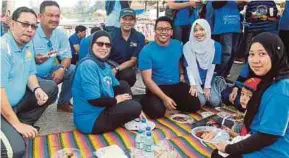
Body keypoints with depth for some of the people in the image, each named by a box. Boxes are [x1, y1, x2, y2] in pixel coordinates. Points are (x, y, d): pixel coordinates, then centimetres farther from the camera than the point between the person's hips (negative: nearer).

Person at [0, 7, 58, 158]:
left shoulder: (28, 44, 3)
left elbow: (30, 73, 14)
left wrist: (36, 89, -10)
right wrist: (17, 124, -22)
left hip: (17, 100, 9)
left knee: (51, 88, 5)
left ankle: (24, 125, 6)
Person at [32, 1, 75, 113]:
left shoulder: (61, 34, -2)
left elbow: (67, 56, -3)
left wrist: (62, 69, -24)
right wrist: (35, 60, -43)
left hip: (50, 73, 6)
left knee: (74, 70, -11)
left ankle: (63, 103, 6)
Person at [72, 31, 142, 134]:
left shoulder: (105, 65, 9)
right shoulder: (88, 65, -21)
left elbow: (117, 87, 16)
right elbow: (94, 99, -27)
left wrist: (124, 98, -3)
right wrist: (116, 100, -11)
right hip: (90, 120, -10)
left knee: (123, 84, 14)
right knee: (135, 107, -17)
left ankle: (127, 118, 1)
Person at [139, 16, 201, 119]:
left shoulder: (177, 45, 3)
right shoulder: (146, 51, -13)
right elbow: (147, 79, -17)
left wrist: (182, 74, 8)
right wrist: (164, 98, -25)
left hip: (177, 85, 5)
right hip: (157, 87, -4)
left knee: (195, 105, -14)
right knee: (157, 111, -29)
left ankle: (172, 102, 11)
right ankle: (145, 101, 5)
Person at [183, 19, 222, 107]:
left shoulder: (216, 46, -8)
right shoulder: (187, 46, -12)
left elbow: (212, 67, -8)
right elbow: (189, 68, -13)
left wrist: (207, 86, -11)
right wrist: (193, 85, -24)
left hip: (208, 80, 2)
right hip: (194, 80, -2)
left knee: (215, 101, -16)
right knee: (200, 101, -22)